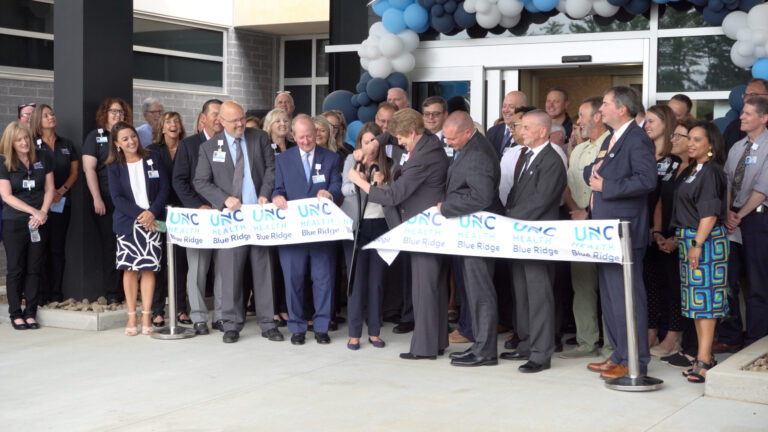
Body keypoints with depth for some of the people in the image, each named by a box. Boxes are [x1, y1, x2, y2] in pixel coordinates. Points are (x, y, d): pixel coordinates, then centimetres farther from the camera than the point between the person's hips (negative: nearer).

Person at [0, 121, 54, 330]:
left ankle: (31, 313, 10)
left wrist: (43, 213, -9)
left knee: (34, 269, 3)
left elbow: (49, 189, 7)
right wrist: (34, 211, -14)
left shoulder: (42, 160, 7)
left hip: (39, 224, 2)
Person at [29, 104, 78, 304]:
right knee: (41, 248, -5)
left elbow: (74, 172, 10)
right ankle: (42, 293, -1)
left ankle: (56, 293, 8)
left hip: (62, 203, 3)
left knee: (57, 248, 4)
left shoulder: (66, 145, 13)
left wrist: (61, 191, -6)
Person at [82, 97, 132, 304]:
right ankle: (112, 293, 4)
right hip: (106, 201, -3)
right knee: (109, 246, -1)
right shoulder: (95, 136, 4)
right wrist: (97, 199, -11)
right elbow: (89, 169, -3)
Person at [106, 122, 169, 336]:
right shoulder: (114, 166, 4)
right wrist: (139, 213, -15)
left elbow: (164, 188, 2)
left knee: (149, 268, -1)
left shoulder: (153, 159, 6)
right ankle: (131, 317, 7)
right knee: (129, 268, 0)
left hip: (152, 221, 0)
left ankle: (146, 317, 5)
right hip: (127, 222, 0)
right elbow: (117, 197, -3)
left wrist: (152, 212, -11)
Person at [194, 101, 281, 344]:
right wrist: (224, 199, -11)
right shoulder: (209, 147, 5)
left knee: (263, 269, 5)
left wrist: (265, 194, -10)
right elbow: (201, 182, 4)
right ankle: (232, 325, 12)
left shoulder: (260, 138, 8)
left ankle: (267, 323, 13)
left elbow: (271, 167, 6)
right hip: (230, 216, -1)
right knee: (231, 272, 2)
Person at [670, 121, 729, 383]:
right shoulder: (694, 171, 16)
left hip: (706, 240, -10)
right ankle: (704, 355, 18)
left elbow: (710, 213, -18)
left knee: (703, 297, -10)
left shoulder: (711, 172, -12)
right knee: (696, 299, 12)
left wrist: (698, 244, -22)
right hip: (690, 241, 10)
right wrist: (680, 240, 17)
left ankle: (704, 360, -10)